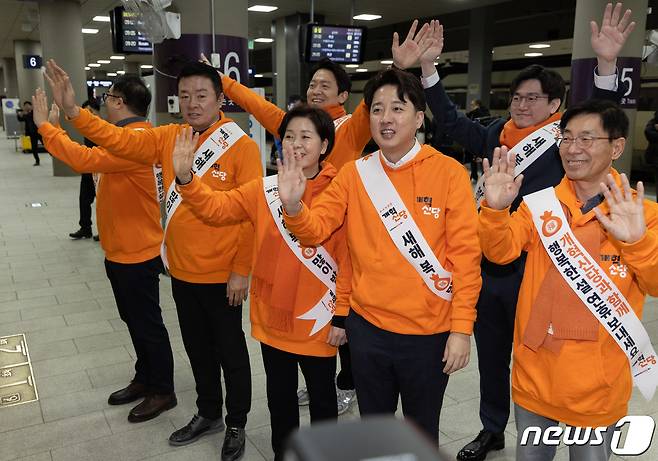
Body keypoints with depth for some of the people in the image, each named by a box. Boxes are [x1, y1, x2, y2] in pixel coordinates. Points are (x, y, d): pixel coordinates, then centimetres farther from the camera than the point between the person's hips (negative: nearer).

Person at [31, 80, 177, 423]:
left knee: (148, 324, 4)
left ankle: (163, 391, 19)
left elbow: (86, 159, -33)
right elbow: (96, 158, 11)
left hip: (136, 254, -10)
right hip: (120, 251, 10)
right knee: (134, 321, 20)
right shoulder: (126, 137, 12)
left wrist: (45, 126, -23)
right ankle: (144, 379, 35)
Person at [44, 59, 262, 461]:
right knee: (198, 349, 21)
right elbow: (121, 141, 1)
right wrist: (73, 111, -13)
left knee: (230, 351, 12)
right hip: (182, 270, 6)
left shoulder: (241, 146, -14)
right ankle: (208, 415, 43)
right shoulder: (168, 137, 3)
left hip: (223, 274, -5)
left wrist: (242, 270, -15)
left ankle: (236, 425, 33)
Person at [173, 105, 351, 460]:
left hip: (317, 319, -3)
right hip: (272, 315, 4)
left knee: (321, 396, 17)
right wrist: (185, 178, -18)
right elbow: (216, 207, -1)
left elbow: (347, 258, -11)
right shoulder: (264, 189, -1)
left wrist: (341, 315, -11)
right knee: (279, 395, 22)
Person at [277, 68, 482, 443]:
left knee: (422, 433, 20)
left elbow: (465, 254, -10)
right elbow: (316, 230, -4)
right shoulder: (354, 173, 0)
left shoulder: (449, 172, -9)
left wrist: (462, 328, -12)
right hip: (367, 327, 3)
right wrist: (293, 206, -25)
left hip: (429, 332, -2)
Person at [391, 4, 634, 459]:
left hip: (532, 272, -4)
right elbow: (452, 120, 6)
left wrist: (607, 64, -37)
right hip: (487, 267, 5)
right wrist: (428, 67, -1)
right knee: (491, 355, 19)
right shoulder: (497, 136, 5)